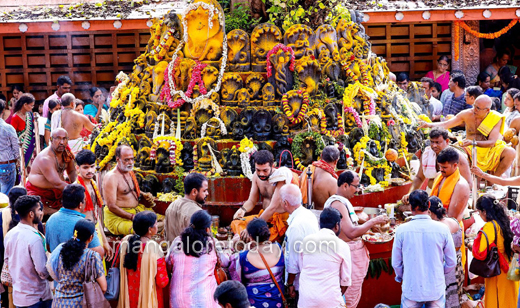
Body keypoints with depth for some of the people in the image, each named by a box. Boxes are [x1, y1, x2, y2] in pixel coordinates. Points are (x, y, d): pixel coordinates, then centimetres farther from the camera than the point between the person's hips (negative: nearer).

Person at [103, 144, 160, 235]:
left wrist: (145, 195, 8)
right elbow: (111, 207, -19)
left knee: (163, 220, -5)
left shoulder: (130, 172, 13)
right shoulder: (111, 177, -15)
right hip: (118, 216, -9)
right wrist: (132, 217, -23)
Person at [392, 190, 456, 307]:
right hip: (436, 290, 1)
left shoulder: (402, 230, -9)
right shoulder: (442, 229, -7)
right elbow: (452, 263, 1)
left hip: (411, 290, -1)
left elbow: (396, 263, 1)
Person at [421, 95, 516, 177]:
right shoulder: (467, 114, -6)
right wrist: (430, 125, -28)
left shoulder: (496, 119, -11)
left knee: (510, 152, -28)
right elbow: (446, 124, -10)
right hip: (471, 150, 1)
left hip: (490, 150, -1)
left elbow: (492, 142, -18)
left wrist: (473, 142, -33)